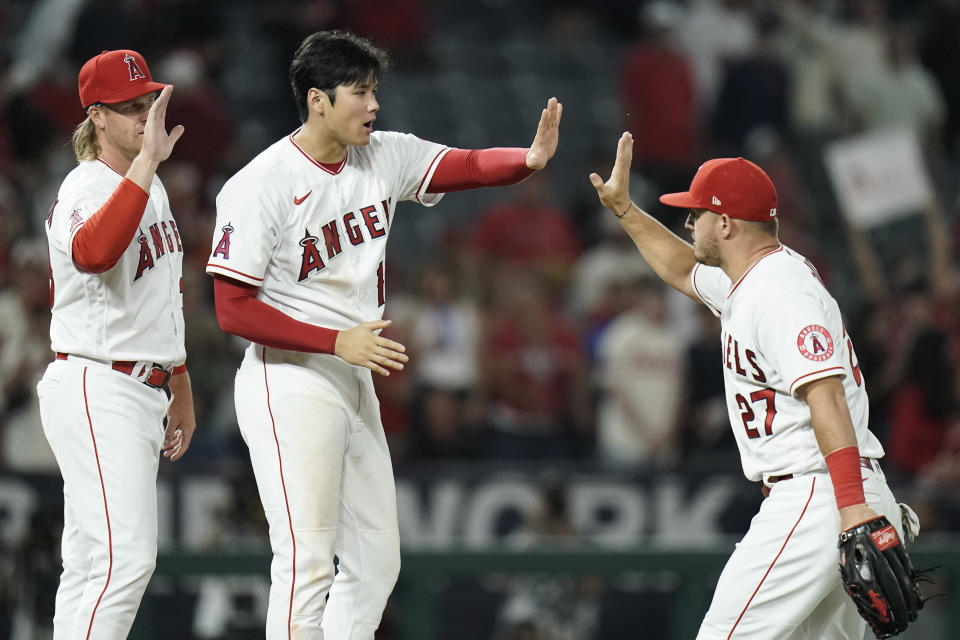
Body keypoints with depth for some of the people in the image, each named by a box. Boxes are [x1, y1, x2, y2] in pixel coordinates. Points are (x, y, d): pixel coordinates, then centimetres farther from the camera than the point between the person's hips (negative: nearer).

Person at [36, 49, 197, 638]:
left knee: (92, 567, 8)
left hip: (145, 392, 10)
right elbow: (93, 252, -39)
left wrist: (180, 388, 31)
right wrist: (148, 161, -40)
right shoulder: (85, 189, -14)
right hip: (95, 386, -10)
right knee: (124, 561, -19)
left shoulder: (151, 188, 17)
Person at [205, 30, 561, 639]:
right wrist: (338, 342, -22)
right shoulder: (261, 186, -15)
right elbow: (233, 309, -16)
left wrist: (531, 158, -25)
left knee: (376, 562, 9)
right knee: (307, 562, -12)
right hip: (290, 380, -8)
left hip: (354, 382, 8)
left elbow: (469, 166, -4)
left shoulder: (384, 157, 5)